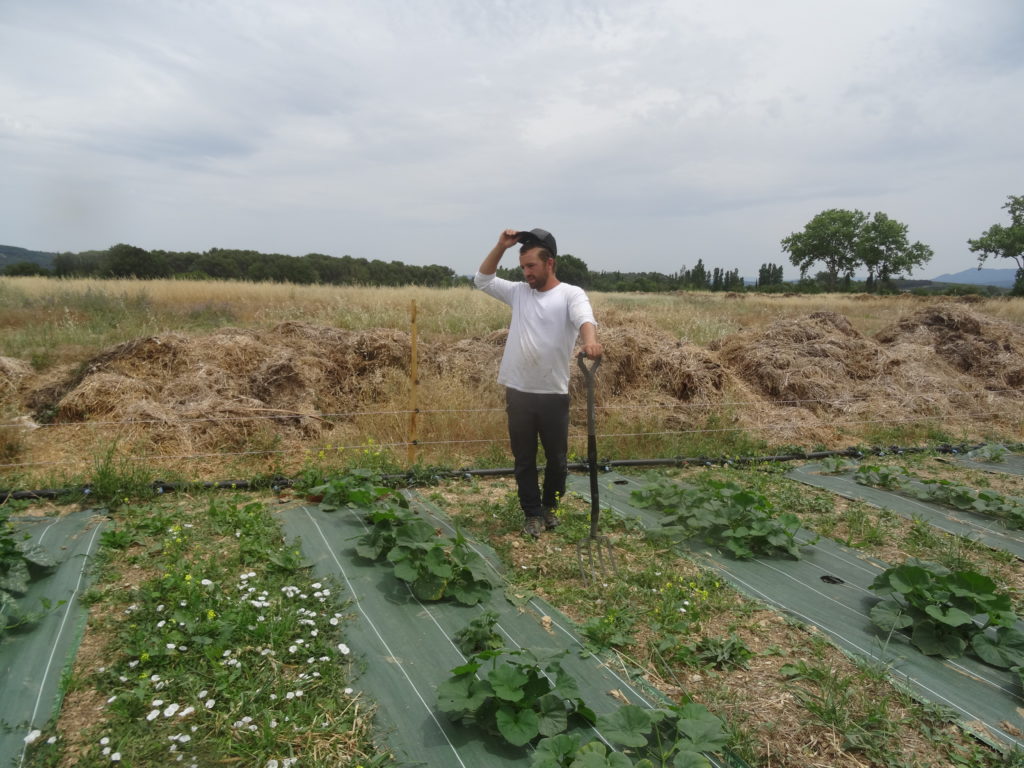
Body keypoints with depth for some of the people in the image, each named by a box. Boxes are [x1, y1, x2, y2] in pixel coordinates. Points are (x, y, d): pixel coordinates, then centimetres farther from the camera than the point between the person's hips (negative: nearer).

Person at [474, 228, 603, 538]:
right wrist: (501, 246, 1)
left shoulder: (570, 294, -7)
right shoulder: (518, 292, 8)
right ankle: (532, 513, 25)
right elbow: (482, 280, 13)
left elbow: (585, 317, -27)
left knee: (556, 458, 13)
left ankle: (549, 506, 35)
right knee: (524, 459, 11)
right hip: (518, 393, 4)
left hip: (553, 395, -3)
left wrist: (589, 339, -50)